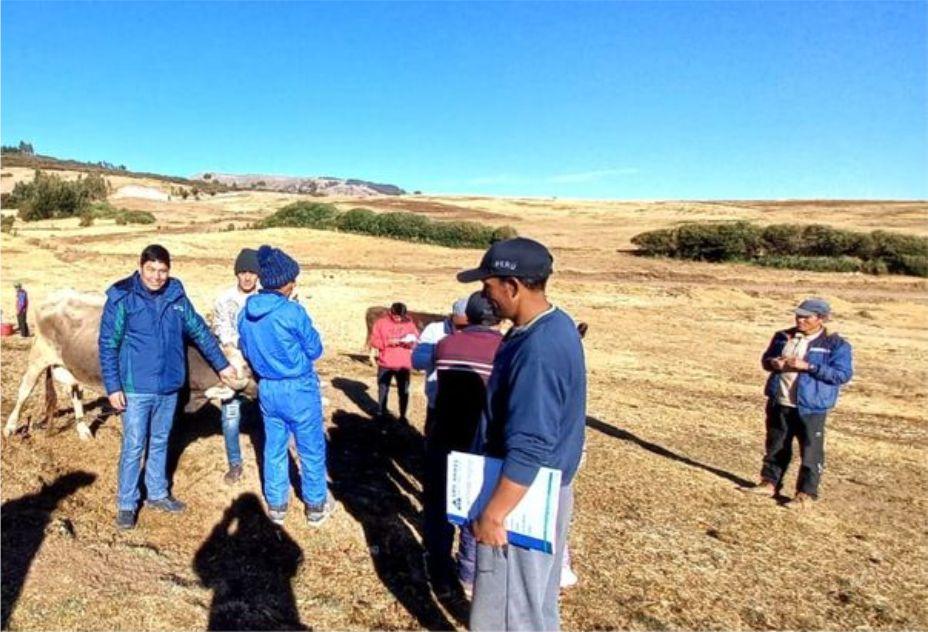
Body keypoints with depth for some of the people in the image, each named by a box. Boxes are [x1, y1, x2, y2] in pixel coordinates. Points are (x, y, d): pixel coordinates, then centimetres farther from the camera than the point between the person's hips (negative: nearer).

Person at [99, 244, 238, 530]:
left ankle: (157, 493, 33)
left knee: (160, 442, 18)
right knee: (133, 447, 3)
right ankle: (126, 504, 19)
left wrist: (221, 364, 14)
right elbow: (107, 345, -8)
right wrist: (112, 387, -12)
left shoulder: (176, 295, 0)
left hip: (169, 387, 4)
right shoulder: (122, 298, -11)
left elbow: (199, 331, 10)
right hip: (136, 389, -4)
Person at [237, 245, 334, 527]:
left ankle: (276, 504, 30)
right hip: (299, 389, -5)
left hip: (267, 389, 6)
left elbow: (246, 351, 10)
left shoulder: (245, 313, -3)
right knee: (311, 449, 11)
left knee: (274, 447, 19)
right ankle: (316, 505, 24)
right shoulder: (293, 311, -21)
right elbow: (315, 350, -11)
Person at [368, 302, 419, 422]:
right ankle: (382, 413, 26)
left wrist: (410, 342, -16)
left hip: (404, 364, 1)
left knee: (403, 391, 7)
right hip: (385, 364, -1)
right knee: (383, 389, 11)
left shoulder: (409, 322, 1)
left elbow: (416, 338, 6)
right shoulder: (381, 322, -4)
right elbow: (374, 341, -5)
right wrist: (388, 342, -19)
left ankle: (403, 415, 20)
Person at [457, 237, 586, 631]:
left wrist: (492, 514, -24)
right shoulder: (555, 325, 3)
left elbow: (529, 450, -31)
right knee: (534, 600, 26)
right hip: (544, 490, 10)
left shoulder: (538, 350, -30)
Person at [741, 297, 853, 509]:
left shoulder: (836, 345, -7)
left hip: (810, 408, -5)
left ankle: (806, 495, 12)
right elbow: (766, 358, 21)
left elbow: (843, 374, -14)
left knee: (811, 452, 1)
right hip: (779, 403, 5)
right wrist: (772, 363, -4)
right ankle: (770, 483, 28)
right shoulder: (783, 337, 10)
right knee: (776, 446, 15)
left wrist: (808, 366, -21)